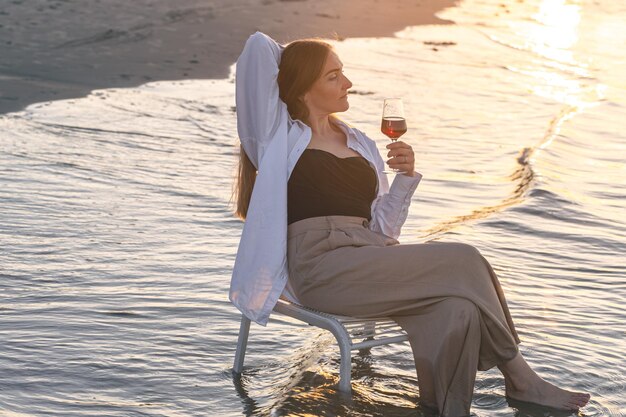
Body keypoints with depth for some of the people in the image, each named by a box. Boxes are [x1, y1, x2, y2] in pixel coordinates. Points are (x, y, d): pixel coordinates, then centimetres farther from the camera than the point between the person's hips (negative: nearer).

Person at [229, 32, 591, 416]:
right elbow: (259, 46, -1)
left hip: (371, 256, 6)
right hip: (322, 266, -6)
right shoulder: (281, 137, 9)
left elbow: (382, 229, 17)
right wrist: (292, 66, 19)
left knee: (458, 309, -26)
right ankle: (518, 374, -2)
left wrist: (406, 176, 2)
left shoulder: (359, 143, 24)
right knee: (465, 262, -18)